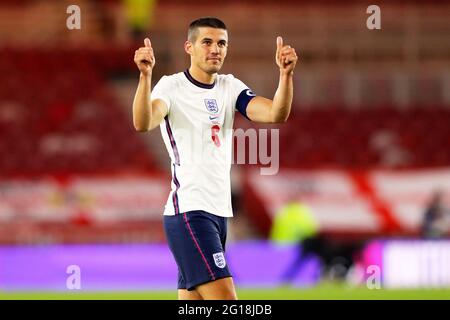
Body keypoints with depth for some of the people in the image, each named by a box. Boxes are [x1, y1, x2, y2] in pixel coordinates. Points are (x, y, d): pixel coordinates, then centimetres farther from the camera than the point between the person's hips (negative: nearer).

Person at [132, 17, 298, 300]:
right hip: (188, 211, -7)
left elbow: (276, 114, -3)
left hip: (219, 211, 7)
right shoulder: (172, 86, -6)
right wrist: (145, 75, -40)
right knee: (225, 299, -18)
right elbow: (143, 123, -26)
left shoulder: (230, 87, 11)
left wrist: (286, 73, -19)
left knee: (192, 296, 7)